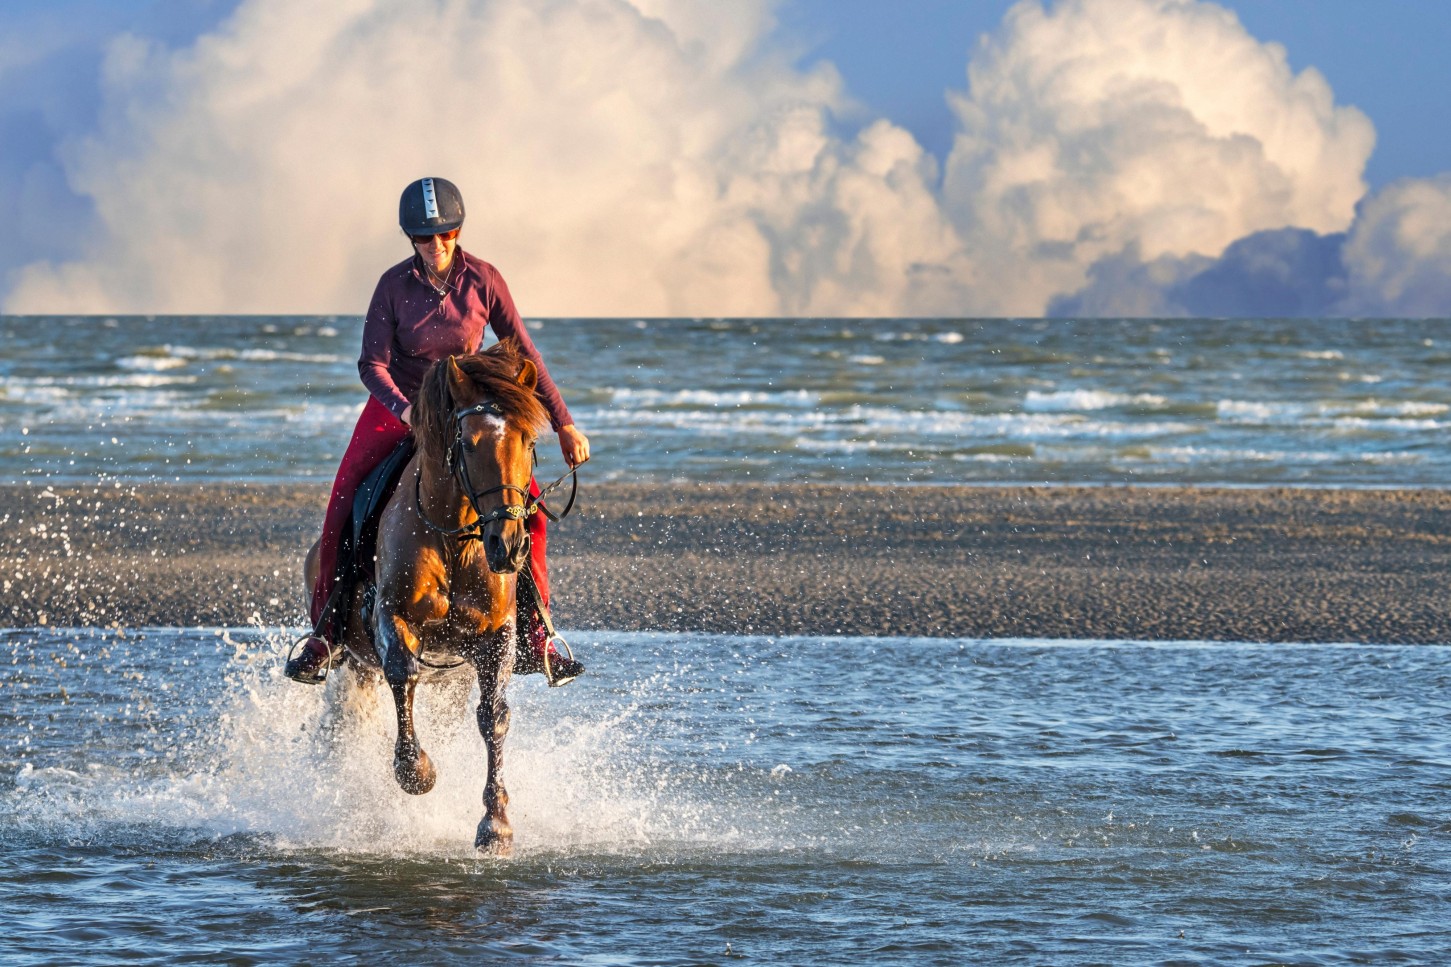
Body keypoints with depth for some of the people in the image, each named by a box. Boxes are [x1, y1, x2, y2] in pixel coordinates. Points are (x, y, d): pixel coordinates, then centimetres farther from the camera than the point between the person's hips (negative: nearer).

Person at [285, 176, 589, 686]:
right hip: (396, 406, -1)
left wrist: (564, 424, -3)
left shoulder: (483, 280, -9)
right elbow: (372, 363, -14)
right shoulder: (394, 285, -12)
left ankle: (532, 640, -10)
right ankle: (324, 634, -1)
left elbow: (523, 354, -2)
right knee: (341, 512, -16)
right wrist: (407, 411, -33)